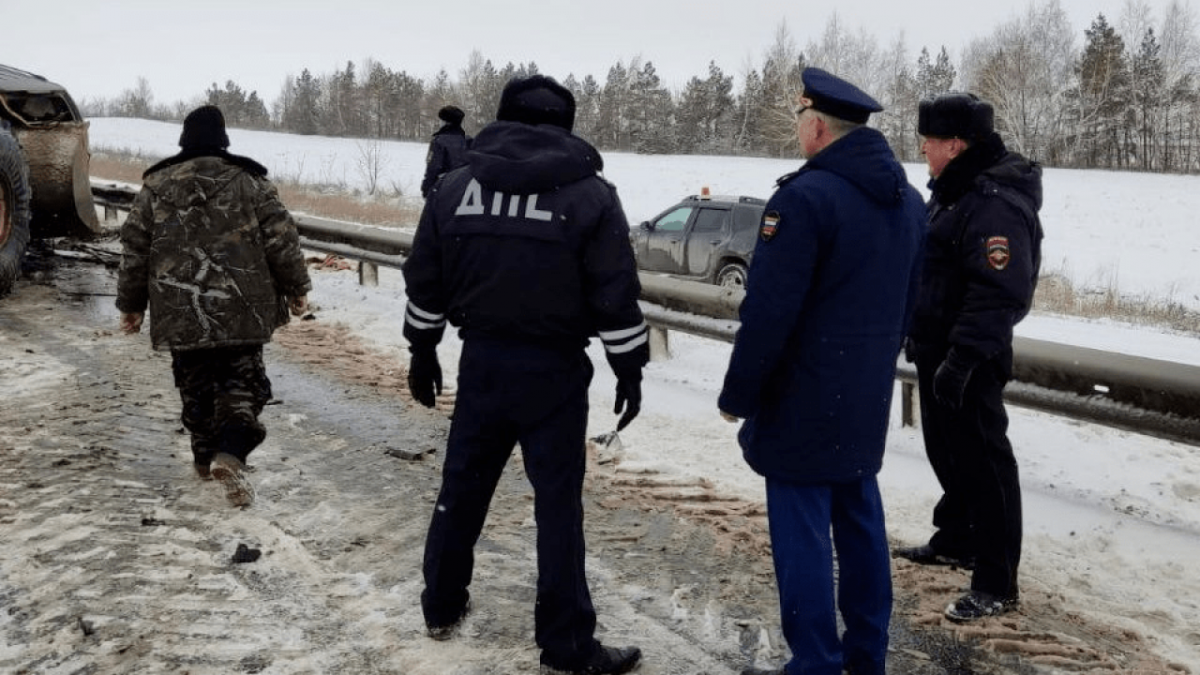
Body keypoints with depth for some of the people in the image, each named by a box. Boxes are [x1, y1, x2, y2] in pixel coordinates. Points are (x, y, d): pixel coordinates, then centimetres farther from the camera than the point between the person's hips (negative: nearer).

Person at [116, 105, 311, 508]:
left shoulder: (155, 186, 5)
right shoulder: (249, 182, -1)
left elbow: (134, 249, 8)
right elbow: (282, 240, -3)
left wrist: (131, 303, 17)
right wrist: (296, 287, 8)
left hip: (180, 312, 2)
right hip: (240, 310, -2)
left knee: (196, 385, 18)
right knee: (242, 381, 4)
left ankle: (205, 456, 28)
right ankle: (230, 453, -17)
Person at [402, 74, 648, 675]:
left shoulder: (454, 185, 4)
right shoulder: (590, 194, -6)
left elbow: (425, 281, 8)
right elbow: (616, 295, -9)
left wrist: (422, 353, 19)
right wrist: (629, 371, 1)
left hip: (481, 361, 4)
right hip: (553, 370, -3)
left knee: (462, 486, 19)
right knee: (558, 502, 3)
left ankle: (442, 606, 34)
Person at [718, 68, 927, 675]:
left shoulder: (805, 196, -18)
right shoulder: (908, 200, 10)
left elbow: (768, 312, -20)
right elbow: (908, 303, 16)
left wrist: (738, 395, -10)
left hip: (804, 399, -8)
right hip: (867, 397, 9)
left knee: (803, 532, 0)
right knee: (860, 518, 17)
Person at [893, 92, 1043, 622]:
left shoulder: (995, 203, -22)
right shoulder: (953, 191, 12)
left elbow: (1000, 293, -28)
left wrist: (963, 357, -30)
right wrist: (920, 338, 24)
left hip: (968, 360, -10)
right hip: (936, 351, 11)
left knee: (983, 462, -3)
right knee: (947, 452, 22)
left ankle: (996, 585, 5)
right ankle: (955, 541, 40)